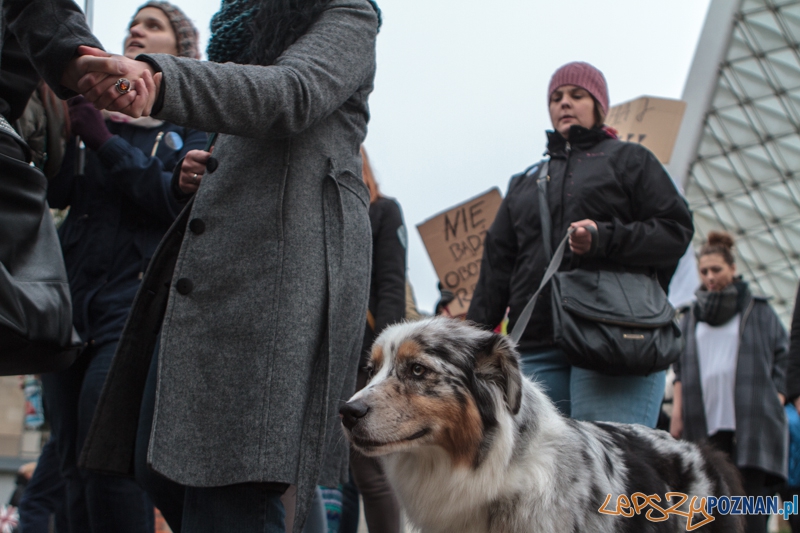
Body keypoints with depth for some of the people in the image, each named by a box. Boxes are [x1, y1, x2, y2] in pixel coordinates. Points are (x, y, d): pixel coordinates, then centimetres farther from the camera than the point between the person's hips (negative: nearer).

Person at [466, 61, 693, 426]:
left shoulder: (629, 160, 16)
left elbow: (676, 230, 4)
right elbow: (497, 264, 22)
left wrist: (606, 239, -12)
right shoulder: (524, 183, 29)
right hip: (536, 346, 4)